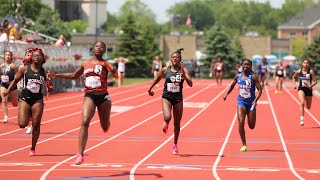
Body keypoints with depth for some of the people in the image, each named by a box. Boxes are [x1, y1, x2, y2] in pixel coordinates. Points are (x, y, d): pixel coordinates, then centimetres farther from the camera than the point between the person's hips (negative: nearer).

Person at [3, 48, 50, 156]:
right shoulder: (25, 69, -1)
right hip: (25, 98, -1)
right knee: (22, 124, -11)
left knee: (36, 125, 0)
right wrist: (8, 91, -1)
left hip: (37, 100, 1)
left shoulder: (44, 72, 1)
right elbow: (16, 80, 9)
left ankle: (33, 149, 16)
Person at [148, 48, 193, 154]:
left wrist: (184, 77, -32)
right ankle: (166, 123, 14)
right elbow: (157, 79, 16)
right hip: (167, 97, -1)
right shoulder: (165, 70, -2)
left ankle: (175, 145, 27)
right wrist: (150, 89, 22)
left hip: (178, 99, 1)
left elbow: (190, 84, -15)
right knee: (167, 117, -25)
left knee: (177, 123, 8)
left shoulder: (183, 70, -5)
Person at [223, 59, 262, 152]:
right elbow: (232, 86, 19)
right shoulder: (238, 77, 2)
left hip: (251, 102, -2)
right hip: (241, 102, 2)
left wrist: (256, 100, -25)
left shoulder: (253, 77, -9)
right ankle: (244, 145, -8)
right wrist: (226, 94, 5)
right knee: (241, 122, -16)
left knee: (251, 126, 5)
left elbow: (260, 89, -11)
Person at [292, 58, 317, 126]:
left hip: (308, 89, 0)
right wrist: (295, 84, 5)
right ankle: (302, 119, -27)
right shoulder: (298, 71, -2)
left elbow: (315, 81, -8)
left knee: (308, 107, 13)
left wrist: (310, 86, -24)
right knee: (302, 103, -25)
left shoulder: (311, 71, -9)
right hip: (301, 89, 0)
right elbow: (294, 77, 19)